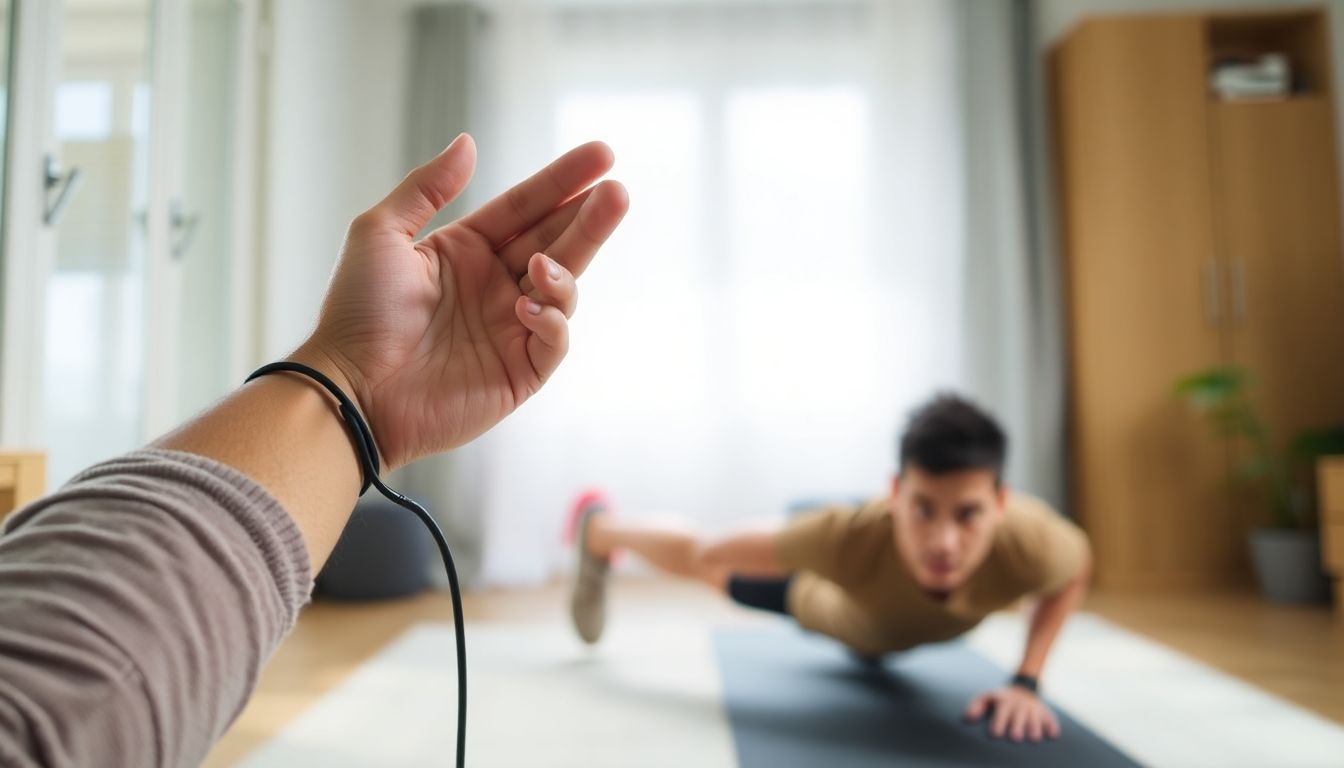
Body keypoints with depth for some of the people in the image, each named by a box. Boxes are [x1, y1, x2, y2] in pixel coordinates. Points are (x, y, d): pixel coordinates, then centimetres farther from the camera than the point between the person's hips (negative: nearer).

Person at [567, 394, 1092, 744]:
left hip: (904, 625, 3)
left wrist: (1026, 681, -26)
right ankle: (599, 528, 55)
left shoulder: (1030, 542, -45)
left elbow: (1078, 564, -18)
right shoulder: (852, 536, -50)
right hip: (828, 601, -3)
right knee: (708, 570, 25)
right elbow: (713, 553, -32)